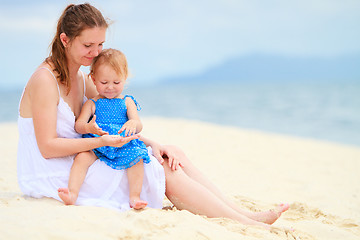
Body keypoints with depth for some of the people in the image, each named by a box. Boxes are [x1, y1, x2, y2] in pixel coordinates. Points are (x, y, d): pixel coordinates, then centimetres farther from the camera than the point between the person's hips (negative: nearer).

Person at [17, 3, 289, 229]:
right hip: (55, 176, -8)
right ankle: (244, 223, -15)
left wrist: (153, 144, -4)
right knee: (165, 171, -16)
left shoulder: (82, 80, 12)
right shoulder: (44, 80, -15)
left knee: (172, 157, -6)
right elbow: (47, 146, -18)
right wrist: (101, 141, -26)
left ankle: (243, 213, -9)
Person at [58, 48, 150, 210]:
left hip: (123, 146, 0)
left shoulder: (127, 102, 14)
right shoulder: (92, 104, 12)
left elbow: (139, 126, 2)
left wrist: (133, 124, -26)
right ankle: (73, 194, -36)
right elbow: (78, 125, 1)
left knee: (136, 158, -29)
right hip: (95, 147, 0)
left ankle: (134, 197, -26)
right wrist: (88, 127, -26)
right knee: (82, 157, -29)